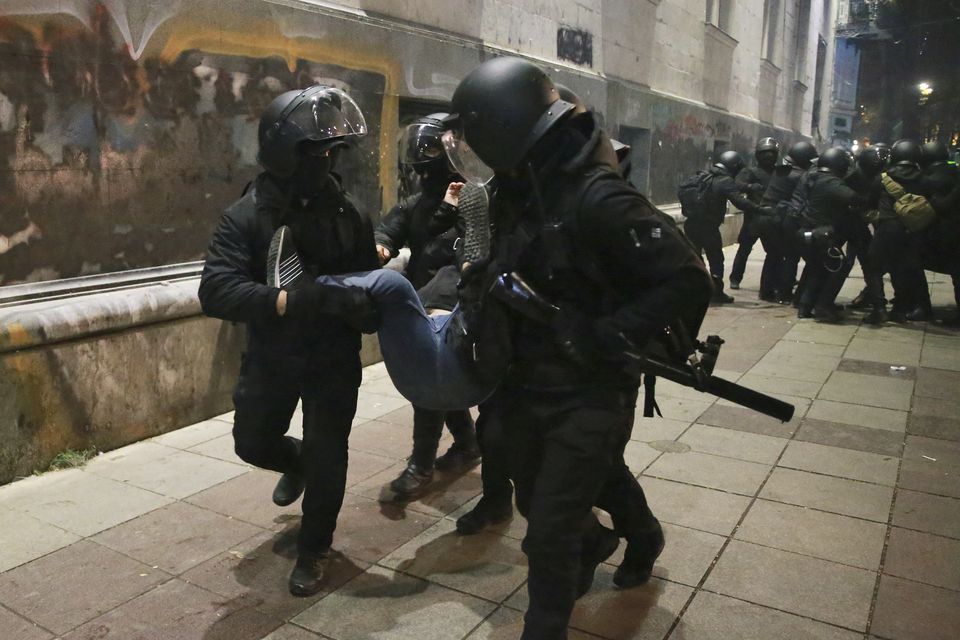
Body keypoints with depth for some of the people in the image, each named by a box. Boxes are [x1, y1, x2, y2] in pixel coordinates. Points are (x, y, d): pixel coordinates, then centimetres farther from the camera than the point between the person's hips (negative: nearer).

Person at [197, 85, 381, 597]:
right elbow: (215, 291, -28)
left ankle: (313, 550, 29)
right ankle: (297, 463, 54)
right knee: (253, 442, 18)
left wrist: (362, 305, -32)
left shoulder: (347, 214, -9)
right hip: (271, 357, 1)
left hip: (334, 359, -1)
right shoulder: (246, 216, -15)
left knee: (327, 457, 3)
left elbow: (368, 284, -7)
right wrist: (285, 301, -43)